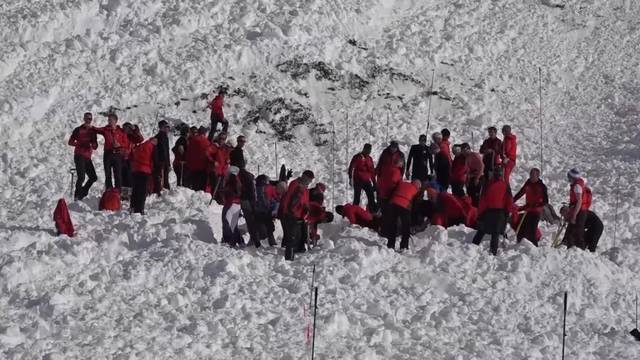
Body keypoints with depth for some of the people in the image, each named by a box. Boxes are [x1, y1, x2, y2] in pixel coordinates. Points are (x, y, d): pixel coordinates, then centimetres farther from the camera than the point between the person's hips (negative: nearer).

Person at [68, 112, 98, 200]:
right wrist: (80, 144, -19)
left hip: (87, 157, 6)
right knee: (81, 177, -15)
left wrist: (92, 145, -13)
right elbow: (70, 142, -2)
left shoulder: (93, 131, 13)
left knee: (93, 177, 7)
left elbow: (95, 146, 11)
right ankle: (77, 196, -6)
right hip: (79, 156, -6)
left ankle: (82, 193, 21)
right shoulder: (78, 130, 0)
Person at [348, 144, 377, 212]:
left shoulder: (369, 159, 14)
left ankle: (373, 211, 2)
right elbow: (351, 167, -7)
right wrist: (350, 178, -17)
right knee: (357, 198, -3)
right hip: (358, 181, -5)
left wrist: (374, 182, 18)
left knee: (371, 197, -2)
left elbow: (372, 171, 19)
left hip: (367, 181, 5)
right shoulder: (357, 157, -2)